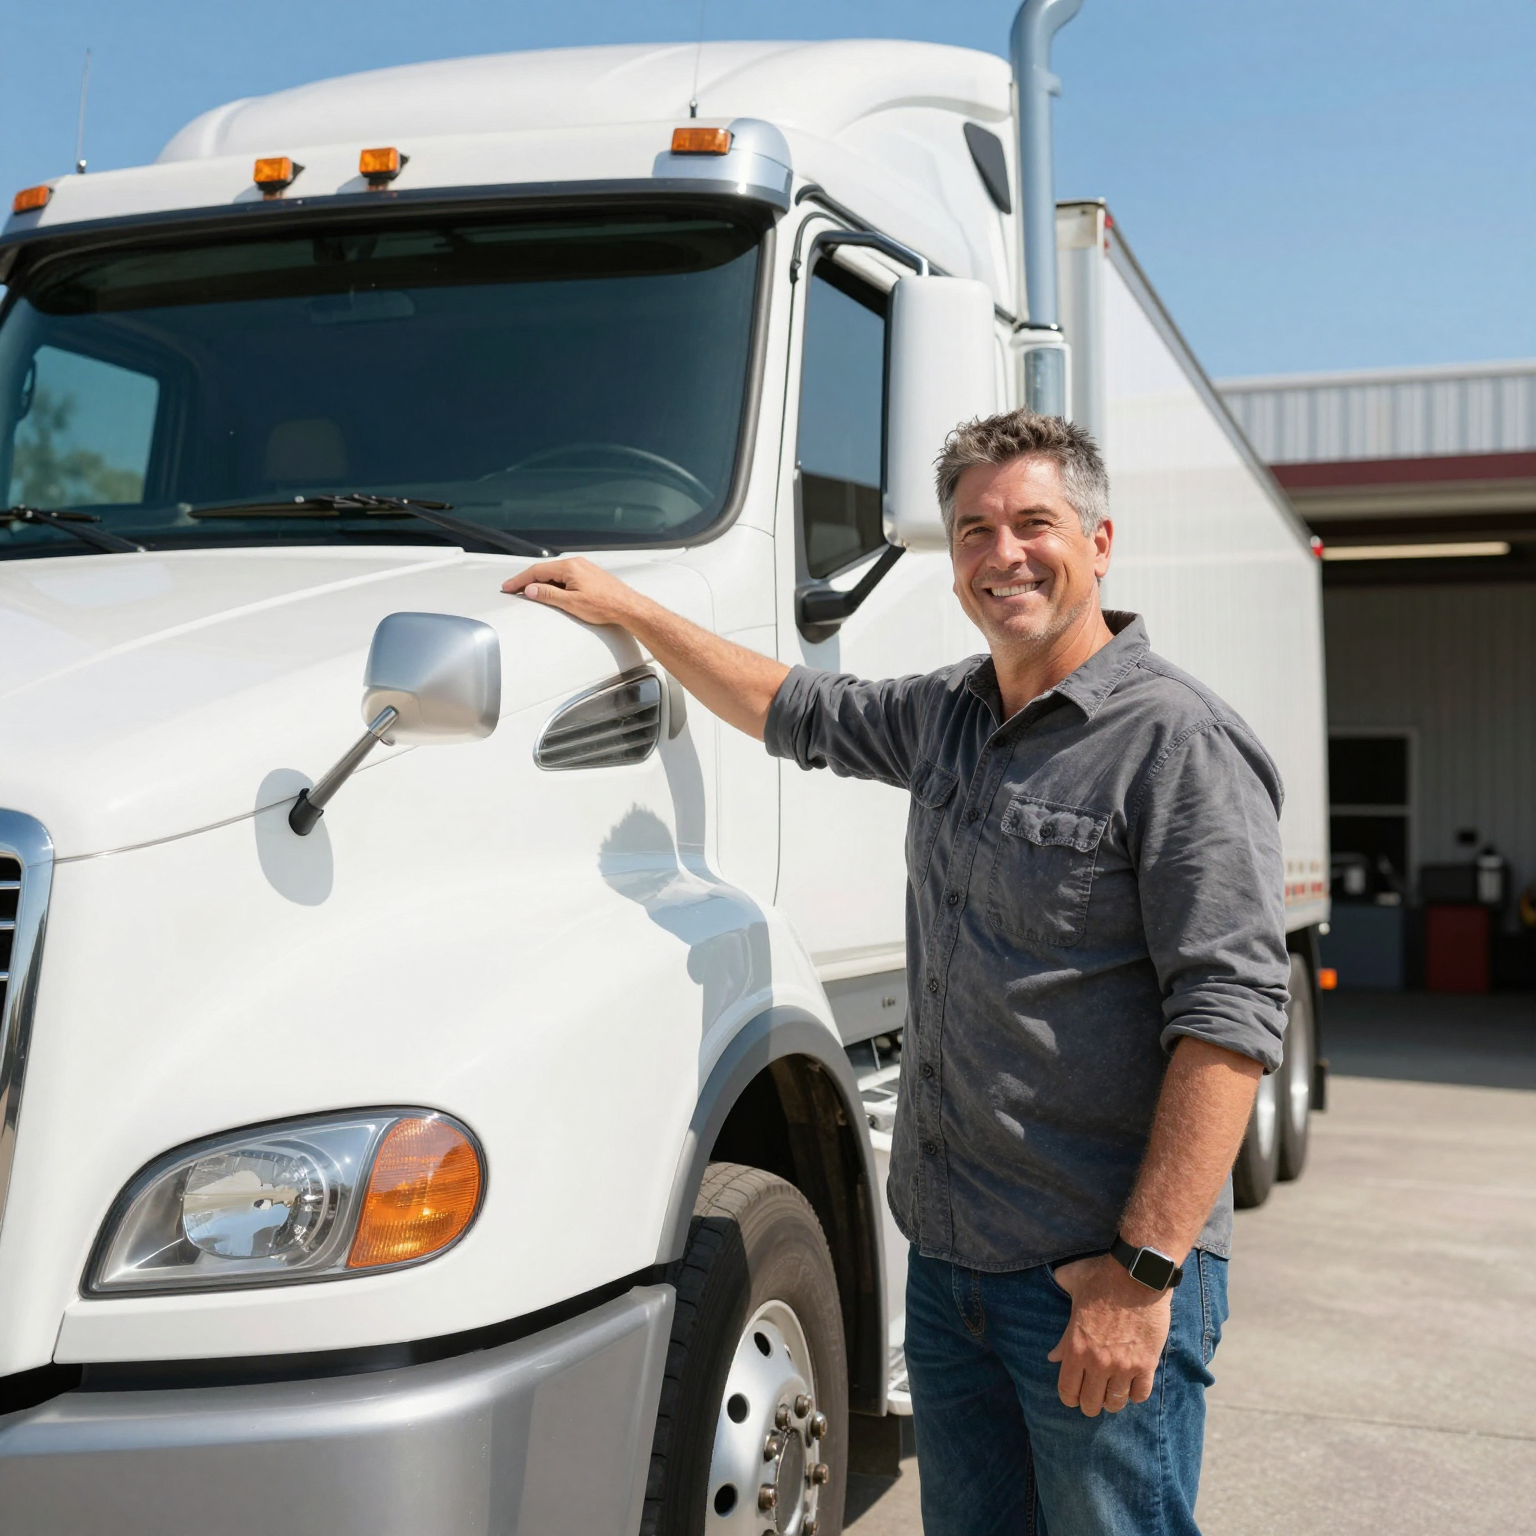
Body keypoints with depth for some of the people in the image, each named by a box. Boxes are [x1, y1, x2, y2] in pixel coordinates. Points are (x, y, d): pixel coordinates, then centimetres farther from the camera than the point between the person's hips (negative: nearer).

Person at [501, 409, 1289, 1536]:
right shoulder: (950, 715, 11)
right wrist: (626, 609, 30)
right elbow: (796, 710, 29)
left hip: (1100, 1277, -7)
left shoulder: (1181, 742, -14)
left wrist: (1144, 1270, -23)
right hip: (947, 1258, 7)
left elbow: (1231, 1014, -19)